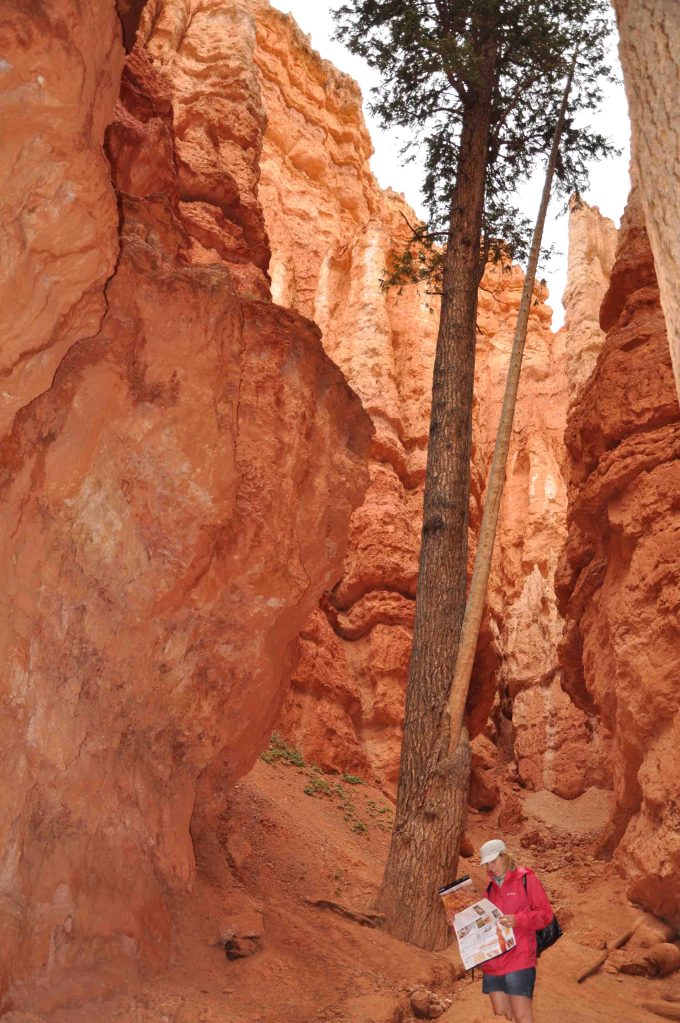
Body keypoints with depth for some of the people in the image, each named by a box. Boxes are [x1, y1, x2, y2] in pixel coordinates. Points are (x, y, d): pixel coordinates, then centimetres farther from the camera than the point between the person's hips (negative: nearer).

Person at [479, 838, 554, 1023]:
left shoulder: (526, 879, -2)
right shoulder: (491, 886, 14)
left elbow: (545, 913, -6)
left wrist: (518, 919, -20)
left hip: (519, 959, -6)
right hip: (493, 961, 6)